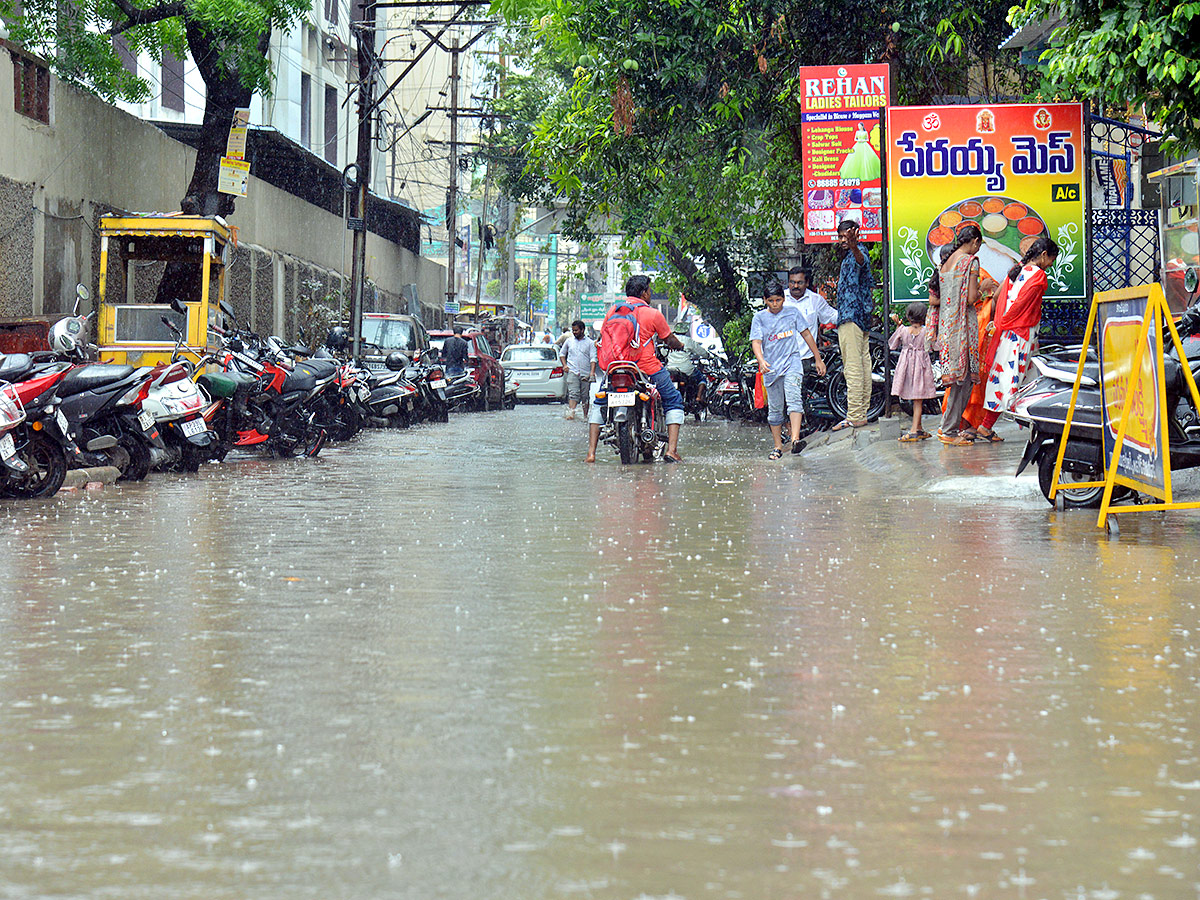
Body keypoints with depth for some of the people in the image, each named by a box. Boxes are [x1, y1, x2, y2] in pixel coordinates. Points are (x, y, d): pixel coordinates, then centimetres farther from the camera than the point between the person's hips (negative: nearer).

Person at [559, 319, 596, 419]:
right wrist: (565, 365, 8)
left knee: (585, 396, 6)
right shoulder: (569, 341, 12)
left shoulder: (590, 343, 5)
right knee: (573, 393, -16)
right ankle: (571, 412, -27)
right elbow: (562, 353, 24)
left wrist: (592, 372, -14)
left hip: (586, 374, 0)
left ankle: (586, 415, 17)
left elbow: (593, 358, -1)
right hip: (572, 372, 0)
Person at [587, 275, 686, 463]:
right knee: (674, 401, 15)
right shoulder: (653, 314, -1)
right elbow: (671, 341, 9)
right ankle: (671, 450, 0)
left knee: (598, 404, 23)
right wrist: (680, 345, 32)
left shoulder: (613, 310, 8)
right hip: (648, 367, -3)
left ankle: (591, 452, 8)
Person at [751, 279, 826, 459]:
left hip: (792, 362, -1)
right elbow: (756, 342, -6)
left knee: (794, 399, -21)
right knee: (775, 408, 7)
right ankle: (778, 446, 18)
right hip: (771, 367, 1)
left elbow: (806, 334, 15)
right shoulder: (759, 318, 4)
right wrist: (761, 361, -26)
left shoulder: (792, 312, 7)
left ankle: (795, 440, -33)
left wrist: (818, 359, 16)